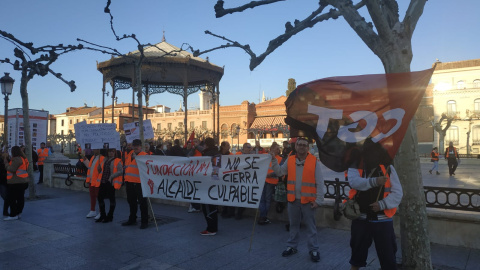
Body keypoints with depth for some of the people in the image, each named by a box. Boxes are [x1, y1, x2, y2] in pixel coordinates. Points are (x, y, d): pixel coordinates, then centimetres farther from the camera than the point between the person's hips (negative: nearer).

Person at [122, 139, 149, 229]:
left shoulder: (144, 155, -6)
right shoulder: (129, 154, 15)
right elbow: (126, 166, 25)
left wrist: (136, 157, -23)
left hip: (139, 182, -7)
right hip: (129, 182, 7)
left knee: (142, 202, -1)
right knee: (131, 201, 18)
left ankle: (144, 222, 7)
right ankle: (132, 219, 32)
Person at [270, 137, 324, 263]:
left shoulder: (314, 161, -8)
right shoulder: (289, 160, 3)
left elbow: (319, 183, -7)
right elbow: (279, 172, 6)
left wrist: (318, 200, -10)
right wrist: (274, 159, -5)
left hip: (308, 200, -3)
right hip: (293, 199, 4)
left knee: (311, 226, 7)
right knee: (293, 224, 17)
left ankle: (313, 250, 20)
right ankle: (291, 247, 31)